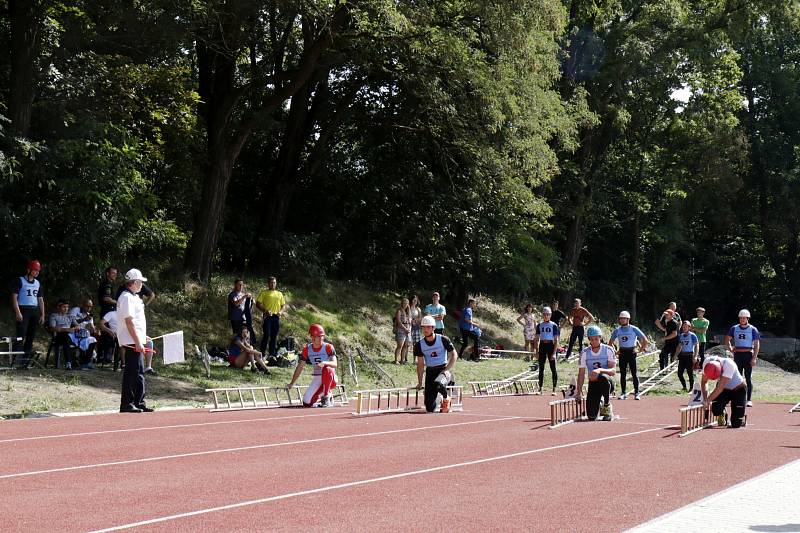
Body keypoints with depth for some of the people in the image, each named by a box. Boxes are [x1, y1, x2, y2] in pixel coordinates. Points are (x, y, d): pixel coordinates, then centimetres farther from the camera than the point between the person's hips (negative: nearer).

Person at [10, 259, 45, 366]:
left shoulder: (38, 283, 17)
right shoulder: (19, 281, -2)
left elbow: (40, 300, 20)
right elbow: (14, 297, -8)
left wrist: (42, 314, 12)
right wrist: (17, 312, -17)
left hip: (35, 311, 7)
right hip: (23, 310, -7)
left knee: (31, 336, 6)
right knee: (21, 335, -14)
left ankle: (26, 359, 11)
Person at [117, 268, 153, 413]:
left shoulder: (133, 297, 18)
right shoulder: (127, 297, -15)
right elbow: (129, 322, -20)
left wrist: (142, 337, 27)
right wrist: (138, 342, -22)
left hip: (135, 342, 10)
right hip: (132, 342, -10)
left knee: (138, 373, 12)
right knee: (132, 372, -7)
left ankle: (139, 403, 17)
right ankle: (126, 404, -4)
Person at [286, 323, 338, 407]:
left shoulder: (328, 347, -10)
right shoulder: (307, 349, 1)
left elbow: (334, 364, -22)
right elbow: (300, 367, 5)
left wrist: (324, 363, -42)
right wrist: (291, 383, 2)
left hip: (330, 378, -3)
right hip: (317, 379, 3)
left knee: (327, 369, -38)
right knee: (307, 403, -13)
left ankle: (326, 398, -21)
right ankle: (320, 394, 20)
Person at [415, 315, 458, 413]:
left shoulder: (443, 340, -9)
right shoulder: (419, 345, 0)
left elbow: (454, 355, -1)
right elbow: (420, 364, 8)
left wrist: (447, 370, -12)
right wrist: (419, 382, 6)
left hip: (444, 369, -3)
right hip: (430, 371, 3)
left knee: (437, 383, -39)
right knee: (430, 408, -6)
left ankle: (446, 398, -4)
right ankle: (439, 398, 31)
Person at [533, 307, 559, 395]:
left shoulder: (553, 325, -3)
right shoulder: (539, 325, 8)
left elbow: (556, 340, -5)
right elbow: (536, 339, 12)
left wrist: (554, 352, -12)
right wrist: (536, 350, 4)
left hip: (551, 346, -4)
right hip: (542, 346, 4)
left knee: (553, 368, -2)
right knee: (541, 368, 6)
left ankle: (554, 389, 2)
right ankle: (540, 388, 12)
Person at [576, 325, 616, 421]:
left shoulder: (608, 350, -7)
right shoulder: (584, 352, 1)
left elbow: (613, 371, -15)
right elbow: (581, 373, 3)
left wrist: (600, 370, -34)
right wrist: (579, 391, -6)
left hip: (608, 383, -2)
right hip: (593, 384, 2)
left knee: (603, 377, -41)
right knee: (591, 416, -14)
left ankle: (607, 406, -16)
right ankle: (599, 403, 25)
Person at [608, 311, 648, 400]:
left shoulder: (634, 329, -3)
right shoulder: (617, 330, 6)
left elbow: (645, 340, 0)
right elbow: (610, 342, 17)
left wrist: (642, 349, -5)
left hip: (631, 352, -3)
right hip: (622, 352, 3)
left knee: (634, 373, -5)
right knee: (622, 374, 3)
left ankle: (636, 393, 0)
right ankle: (623, 393, 8)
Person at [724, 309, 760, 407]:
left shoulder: (753, 329, -1)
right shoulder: (734, 328, 8)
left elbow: (757, 345, -4)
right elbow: (727, 339, 22)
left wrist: (754, 358, -13)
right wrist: (730, 349, 7)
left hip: (748, 354, -3)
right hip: (737, 354, 3)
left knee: (748, 378, -3)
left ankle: (749, 399, -2)